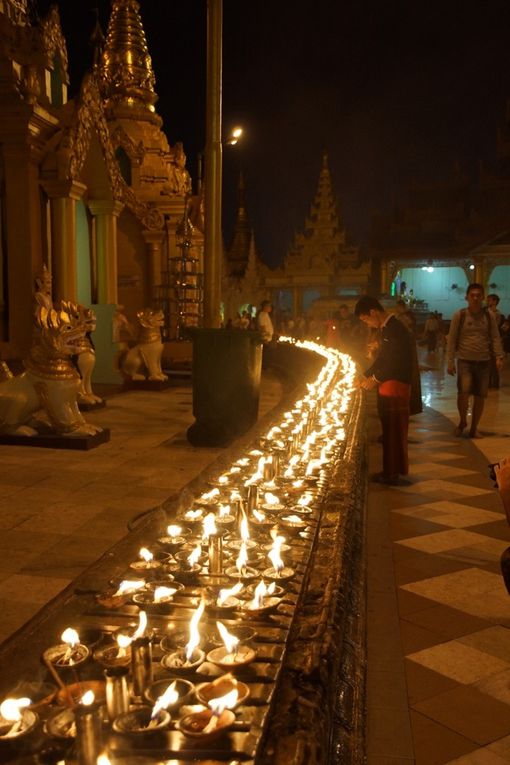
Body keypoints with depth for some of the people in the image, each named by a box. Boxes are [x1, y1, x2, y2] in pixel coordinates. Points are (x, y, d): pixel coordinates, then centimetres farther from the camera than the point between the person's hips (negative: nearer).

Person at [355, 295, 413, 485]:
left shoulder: (396, 329, -16)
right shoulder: (385, 329, 15)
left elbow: (396, 361, -20)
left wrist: (376, 379, -11)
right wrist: (366, 376, 16)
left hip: (396, 386, -9)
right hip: (386, 386, 9)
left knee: (394, 430, -4)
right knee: (388, 430, 13)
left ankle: (394, 473, 3)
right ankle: (389, 470, 21)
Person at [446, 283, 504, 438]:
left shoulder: (489, 316, 5)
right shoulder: (459, 315, -2)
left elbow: (495, 337, 6)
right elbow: (452, 339, 0)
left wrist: (499, 356, -7)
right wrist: (450, 362, -5)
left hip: (484, 361, 3)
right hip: (465, 361, -2)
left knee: (480, 396, 5)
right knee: (463, 392, -17)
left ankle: (474, 428, 20)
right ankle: (462, 421, 10)